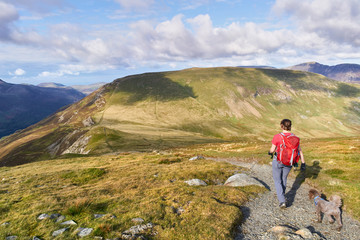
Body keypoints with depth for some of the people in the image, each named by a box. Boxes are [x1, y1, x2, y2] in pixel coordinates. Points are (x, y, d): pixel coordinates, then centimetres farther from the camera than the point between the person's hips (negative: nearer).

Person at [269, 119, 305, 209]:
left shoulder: (277, 137, -22)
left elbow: (272, 149, -12)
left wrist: (270, 152, 11)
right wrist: (303, 163, 4)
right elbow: (300, 151, -4)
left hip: (278, 161, -4)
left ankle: (282, 201, 3)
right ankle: (281, 195, 44)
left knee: (277, 180, 14)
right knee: (284, 178, 27)